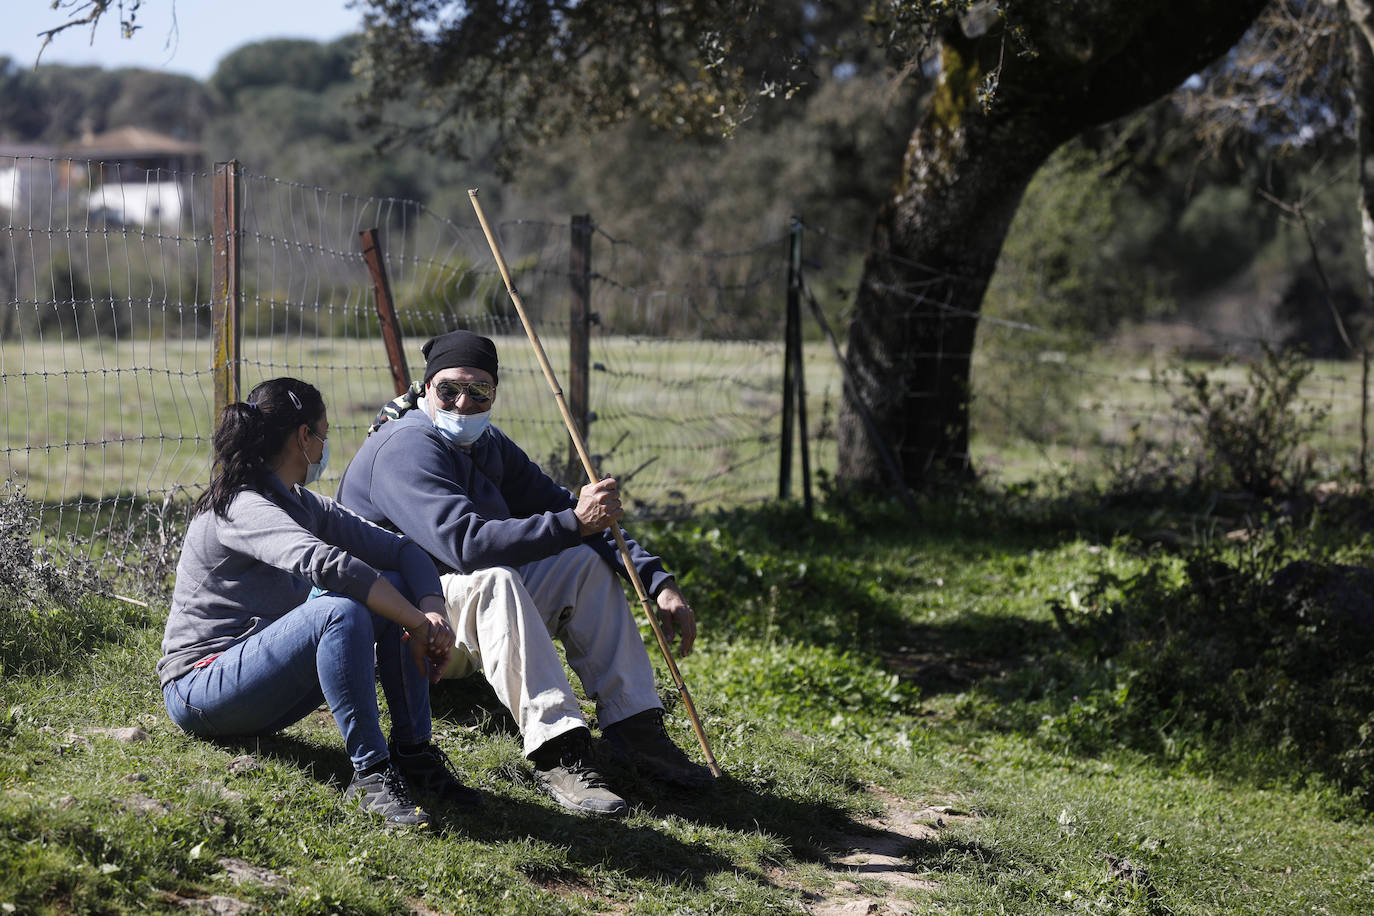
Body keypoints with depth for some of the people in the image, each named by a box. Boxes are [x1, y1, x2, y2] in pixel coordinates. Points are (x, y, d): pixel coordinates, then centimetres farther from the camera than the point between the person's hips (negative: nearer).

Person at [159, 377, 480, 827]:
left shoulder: (306, 506, 10)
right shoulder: (241, 507, -18)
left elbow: (402, 549, 5)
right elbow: (325, 564, -36)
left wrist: (435, 613, -15)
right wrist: (418, 625, -31)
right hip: (200, 688, -9)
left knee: (395, 587, -3)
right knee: (342, 611, -33)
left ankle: (414, 750, -7)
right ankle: (370, 772, -29)